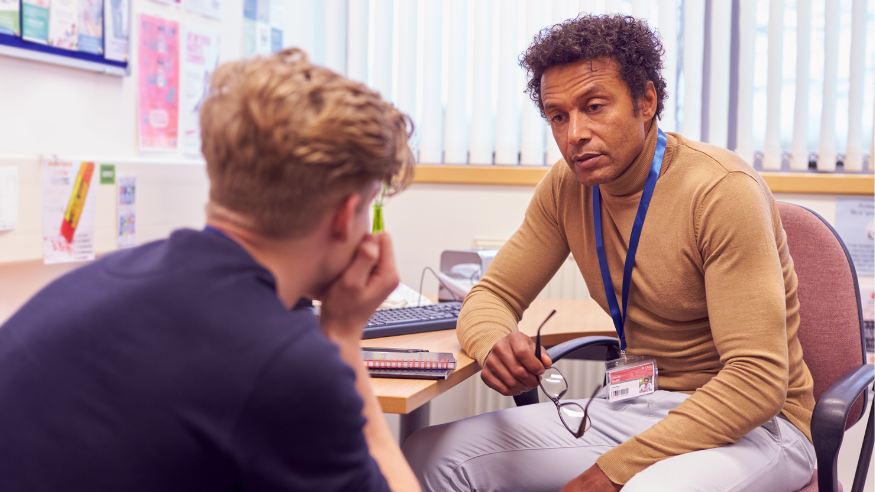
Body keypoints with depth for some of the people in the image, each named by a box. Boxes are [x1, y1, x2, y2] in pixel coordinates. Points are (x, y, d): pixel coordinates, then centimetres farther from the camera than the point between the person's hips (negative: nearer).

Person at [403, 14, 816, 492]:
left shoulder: (723, 190, -20)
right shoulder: (566, 186, 1)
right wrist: (496, 345, -20)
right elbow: (492, 294, 7)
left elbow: (758, 380, -24)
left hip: (751, 423, -5)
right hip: (634, 408, 5)